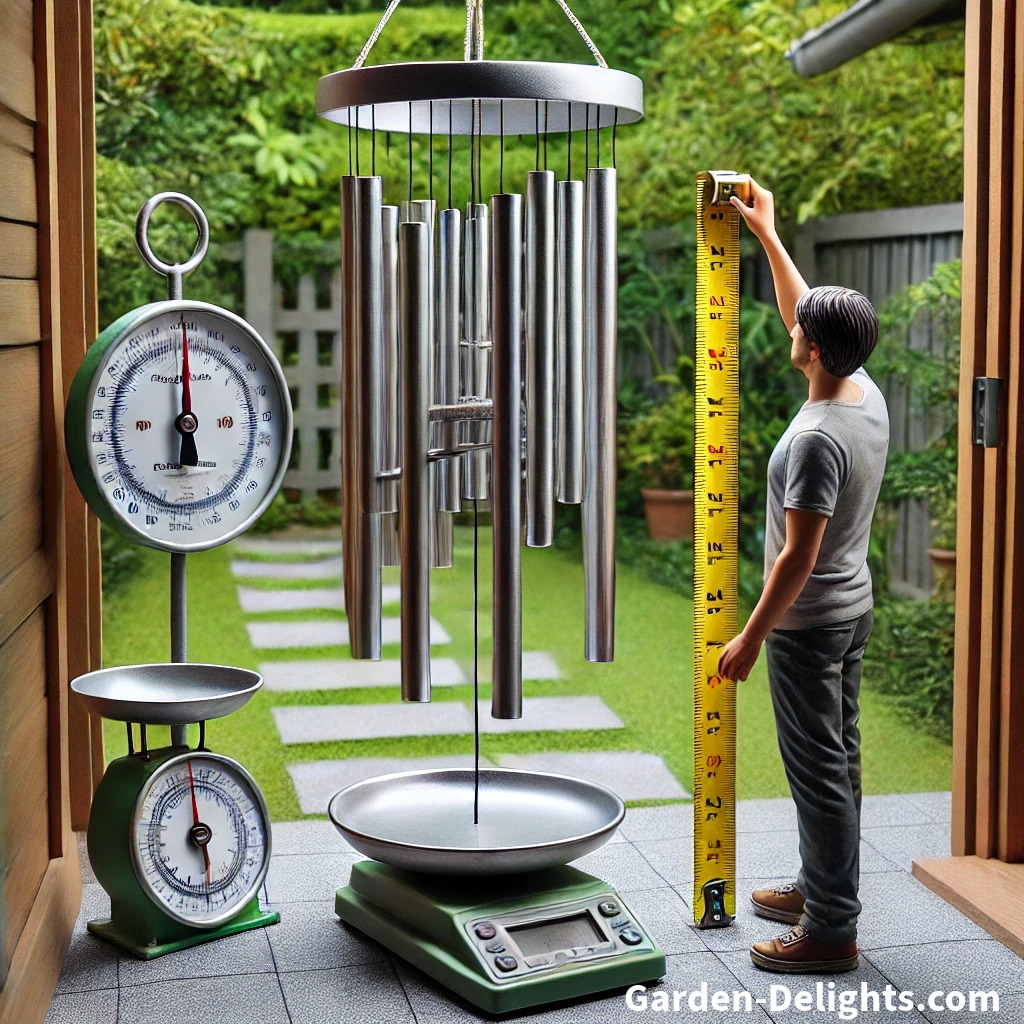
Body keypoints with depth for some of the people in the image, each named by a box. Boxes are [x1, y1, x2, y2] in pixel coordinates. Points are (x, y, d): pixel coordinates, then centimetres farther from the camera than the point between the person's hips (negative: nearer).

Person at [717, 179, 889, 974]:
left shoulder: (817, 438, -27)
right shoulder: (868, 395, 0)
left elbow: (798, 557, -26)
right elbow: (802, 309, 16)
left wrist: (752, 637, -17)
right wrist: (766, 231, 20)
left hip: (809, 623, -10)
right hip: (854, 609, 10)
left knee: (819, 770, -3)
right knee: (837, 757, 18)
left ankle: (832, 932, 5)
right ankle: (822, 889, 32)